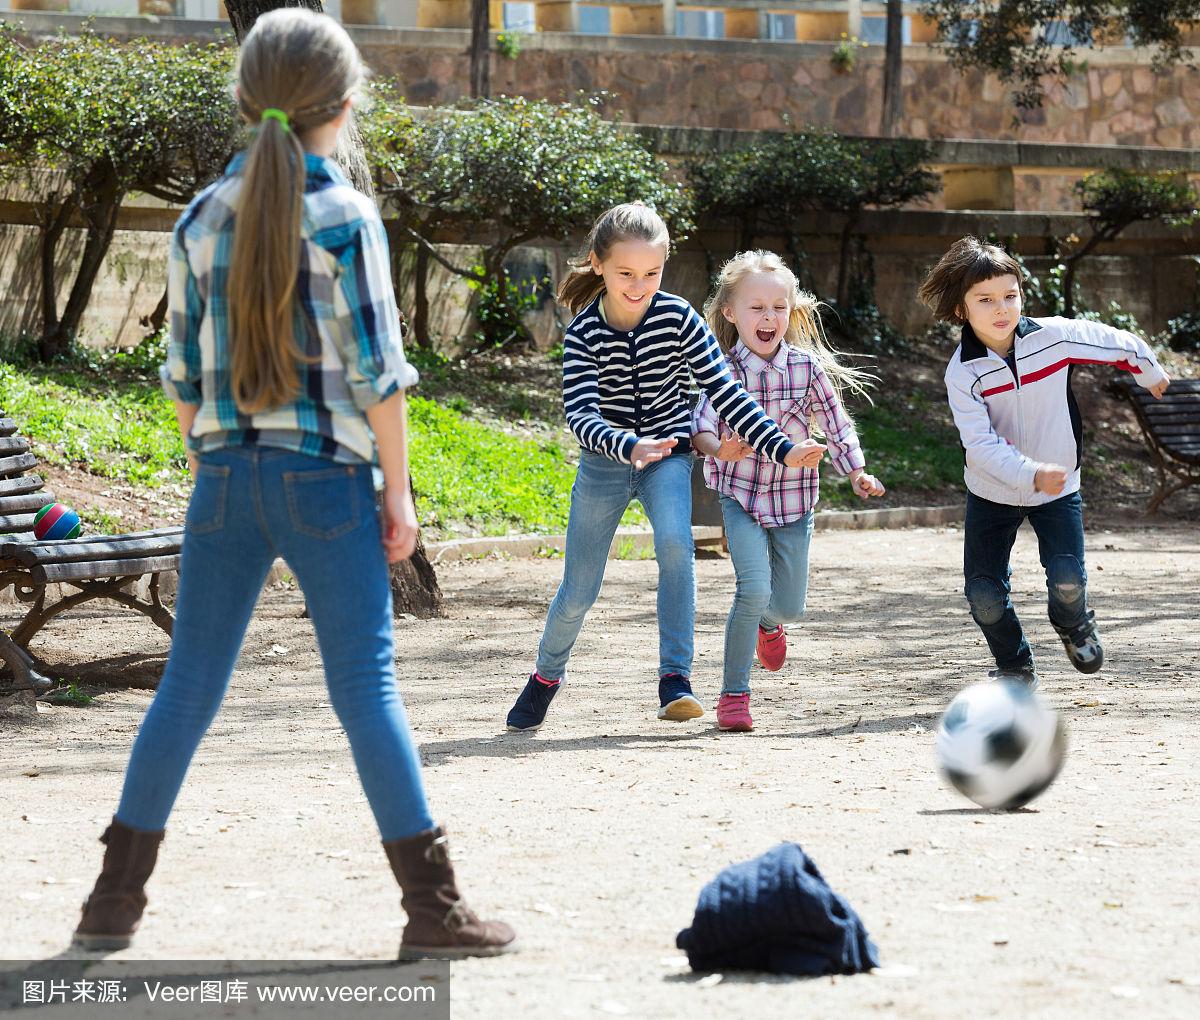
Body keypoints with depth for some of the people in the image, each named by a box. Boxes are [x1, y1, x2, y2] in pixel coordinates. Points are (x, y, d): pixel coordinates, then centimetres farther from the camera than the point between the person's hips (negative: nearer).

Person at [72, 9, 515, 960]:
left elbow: (185, 371, 10)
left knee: (189, 685, 10)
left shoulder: (203, 217, 6)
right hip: (326, 474, -4)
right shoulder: (344, 215, -8)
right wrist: (398, 490, -2)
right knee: (366, 686, -2)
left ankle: (117, 898, 13)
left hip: (227, 473, 4)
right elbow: (376, 370, -9)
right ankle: (433, 906, 0)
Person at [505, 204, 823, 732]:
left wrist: (781, 448, -18)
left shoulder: (678, 317, -14)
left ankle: (675, 678, -27)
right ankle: (546, 674, 35)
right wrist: (629, 447, -44)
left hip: (666, 455, 0)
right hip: (603, 463, 0)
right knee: (578, 592, 5)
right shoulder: (583, 333, -16)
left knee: (675, 541, -30)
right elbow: (580, 415, -26)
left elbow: (724, 391, -11)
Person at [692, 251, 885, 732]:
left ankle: (768, 621, 50)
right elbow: (700, 427, -19)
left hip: (793, 498, 3)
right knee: (754, 588, -22)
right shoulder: (722, 370, -12)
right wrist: (717, 448, -41)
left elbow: (836, 425, 2)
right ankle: (734, 694, -7)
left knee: (790, 604, 10)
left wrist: (857, 473, -9)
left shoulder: (807, 367, -7)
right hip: (741, 495, -3)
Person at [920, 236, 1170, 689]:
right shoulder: (962, 372, -20)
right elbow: (981, 444, -29)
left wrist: (1150, 372, 20)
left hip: (1057, 486, 0)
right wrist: (1031, 475, -44)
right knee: (984, 594, -6)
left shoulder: (1054, 336, -17)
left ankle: (1074, 625, 21)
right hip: (992, 493, 0)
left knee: (1067, 578, -16)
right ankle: (1015, 667, 23)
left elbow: (1115, 343, 1)